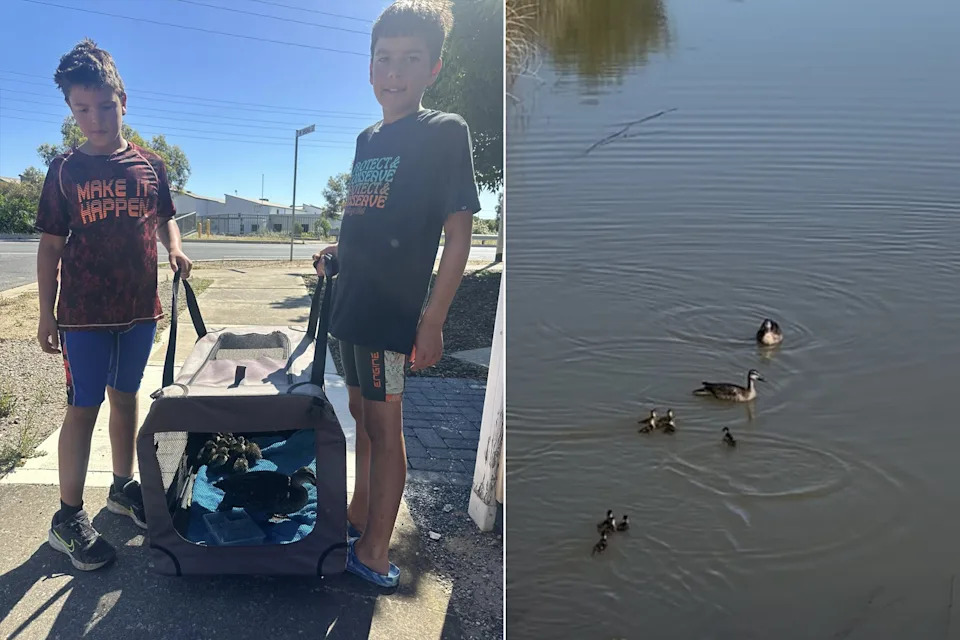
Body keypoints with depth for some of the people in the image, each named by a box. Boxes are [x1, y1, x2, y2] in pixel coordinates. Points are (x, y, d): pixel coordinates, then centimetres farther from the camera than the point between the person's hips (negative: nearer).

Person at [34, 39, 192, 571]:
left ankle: (123, 487, 31)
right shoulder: (65, 169, -2)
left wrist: (174, 248, -5)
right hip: (84, 313, -3)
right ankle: (68, 518, 10)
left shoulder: (151, 165, 4)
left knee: (125, 397, 15)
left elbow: (165, 218, 18)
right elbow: (50, 245, -1)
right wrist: (46, 314, -3)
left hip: (140, 309, 3)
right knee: (83, 407, 0)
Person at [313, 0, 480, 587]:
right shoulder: (368, 139, 12)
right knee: (363, 416, 18)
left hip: (394, 310, -8)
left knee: (384, 425, 1)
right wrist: (337, 250, 7)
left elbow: (458, 234, -14)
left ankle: (375, 556, 14)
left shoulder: (445, 132, -10)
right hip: (355, 303, 8)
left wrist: (433, 321, -19)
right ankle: (358, 520, 35)